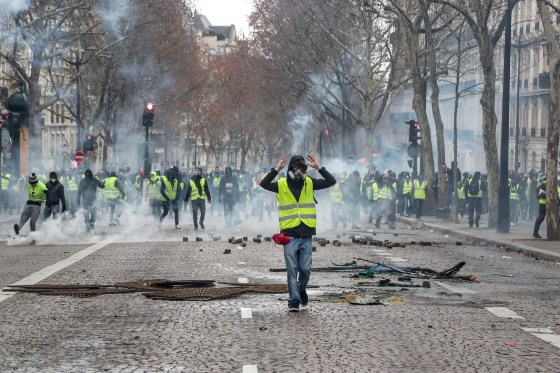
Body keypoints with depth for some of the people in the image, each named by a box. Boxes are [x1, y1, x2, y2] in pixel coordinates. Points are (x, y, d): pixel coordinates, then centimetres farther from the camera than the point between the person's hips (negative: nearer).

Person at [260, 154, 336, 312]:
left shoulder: (310, 183, 6)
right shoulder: (282, 185, -1)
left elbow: (331, 181, 2)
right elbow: (264, 184, -17)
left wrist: (318, 167, -8)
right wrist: (277, 169, -22)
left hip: (306, 235, 2)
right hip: (290, 235, -2)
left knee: (305, 269, 5)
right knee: (292, 269, -2)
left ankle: (301, 289, 33)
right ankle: (294, 301, 5)